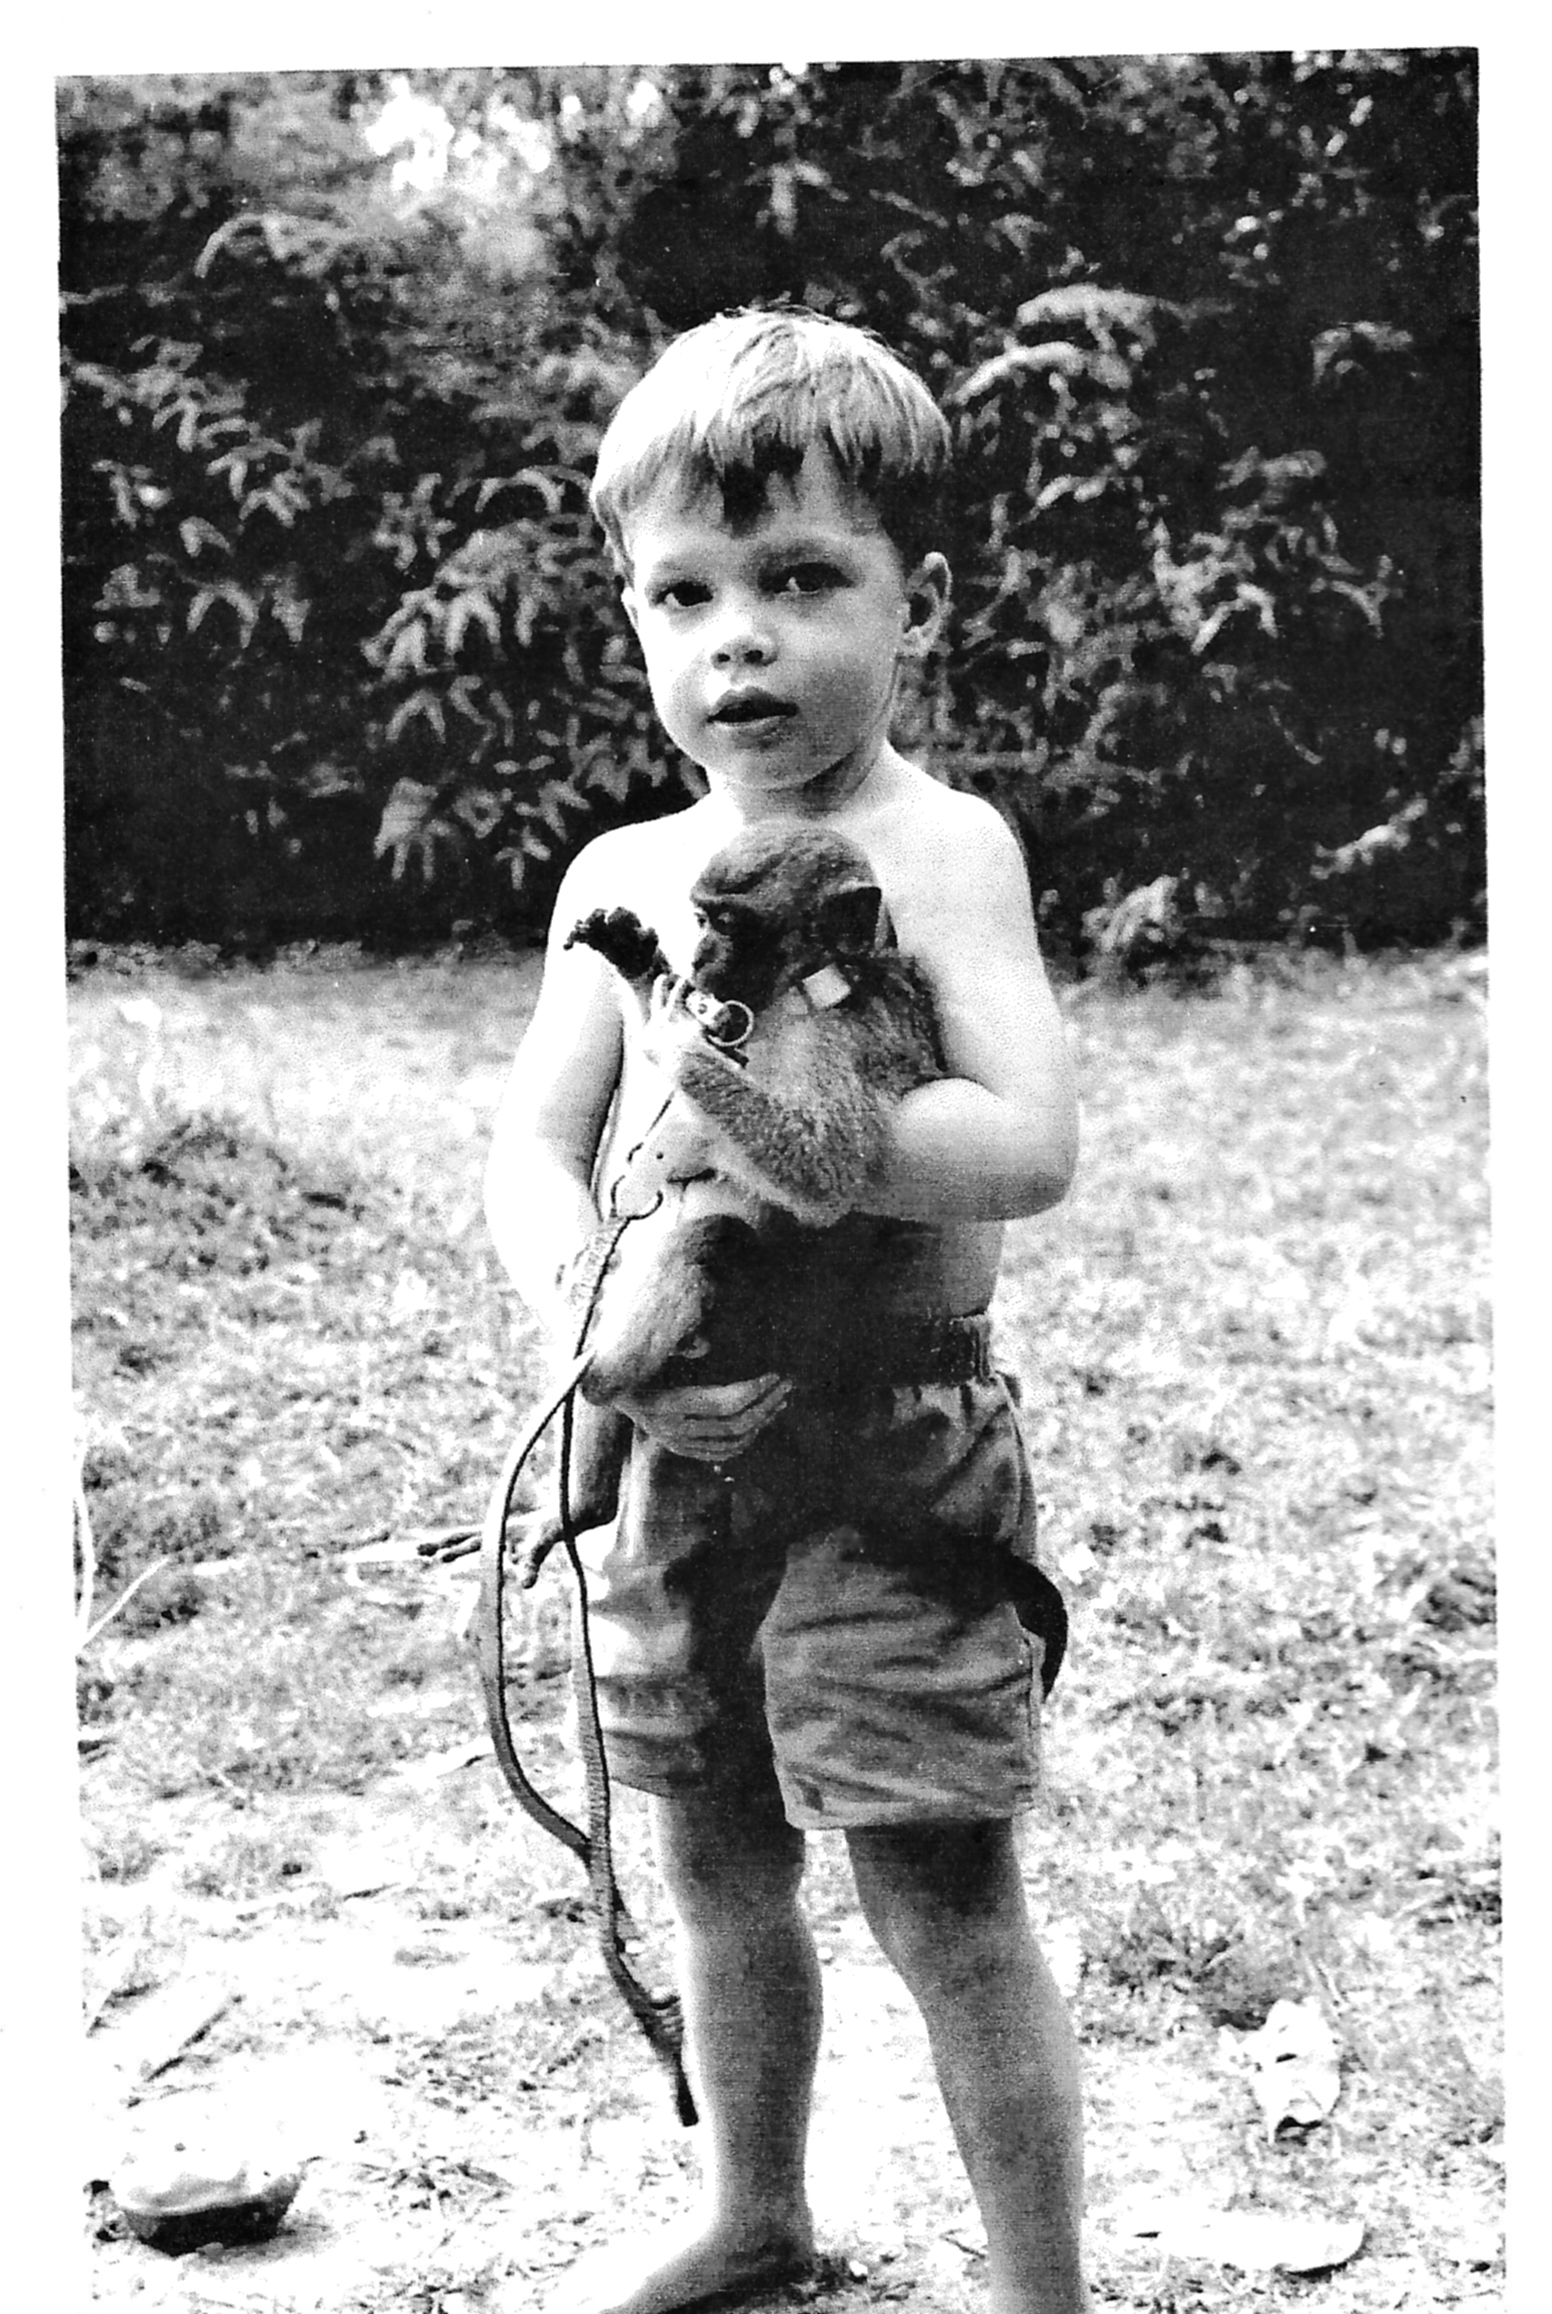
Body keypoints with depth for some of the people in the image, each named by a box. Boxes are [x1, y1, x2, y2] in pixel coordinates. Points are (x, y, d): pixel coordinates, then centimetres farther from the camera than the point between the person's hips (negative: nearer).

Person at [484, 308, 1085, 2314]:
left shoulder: (938, 847, -9)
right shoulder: (622, 875, 7)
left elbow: (1030, 1143, -18)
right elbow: (531, 1147, 2)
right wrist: (581, 1292, -19)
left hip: (889, 1446, -6)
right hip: (669, 1451, 6)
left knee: (942, 1897, 0)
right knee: (716, 1871, 20)